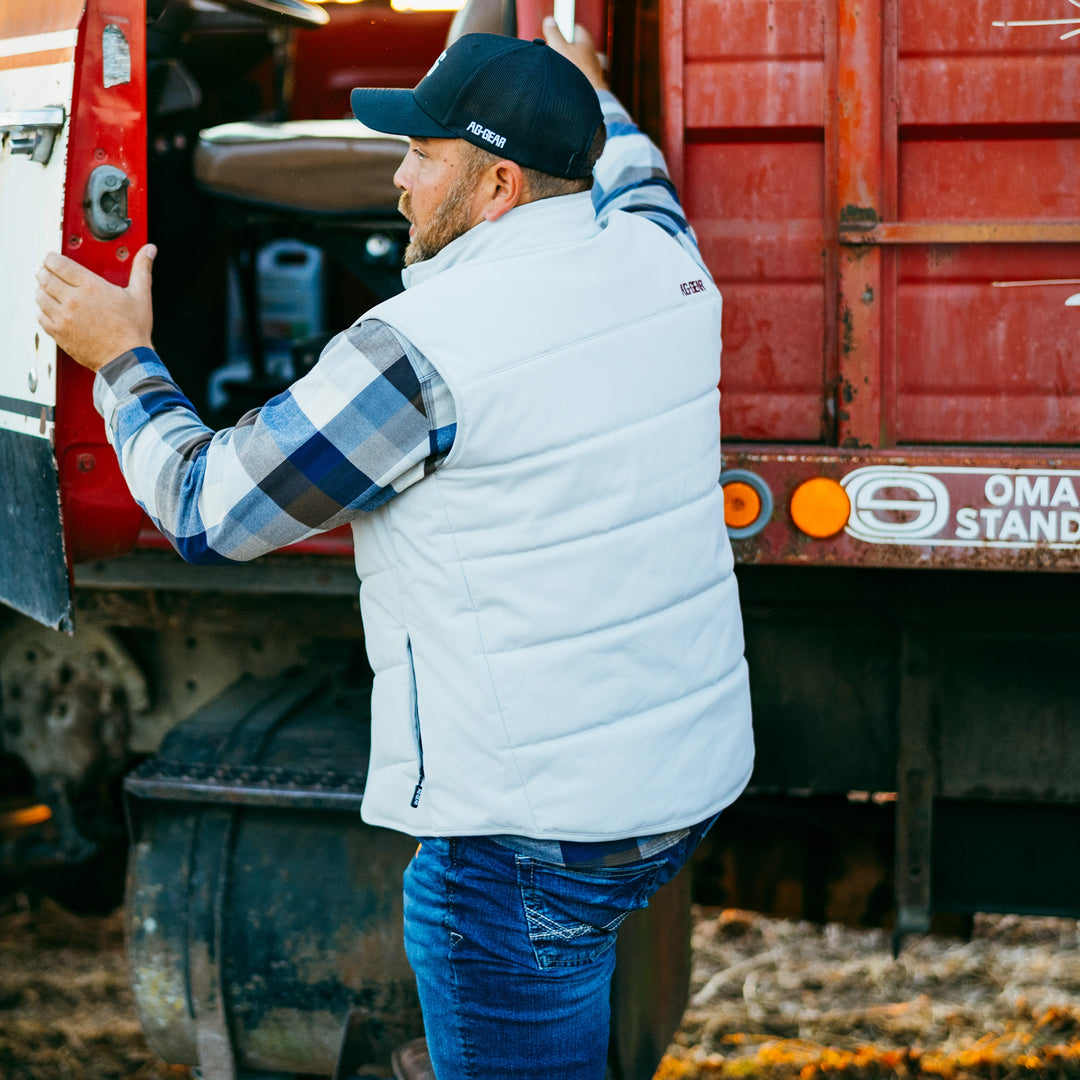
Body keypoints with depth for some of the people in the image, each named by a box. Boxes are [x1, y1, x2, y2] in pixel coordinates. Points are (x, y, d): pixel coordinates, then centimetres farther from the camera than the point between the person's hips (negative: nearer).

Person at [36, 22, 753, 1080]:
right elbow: (631, 174, 30)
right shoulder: (660, 256, 1)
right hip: (696, 771, 8)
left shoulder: (421, 349, -19)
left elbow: (208, 510, -7)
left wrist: (120, 359, 8)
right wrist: (584, 90, 49)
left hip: (537, 834, -8)